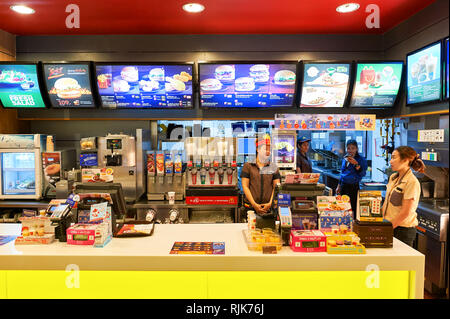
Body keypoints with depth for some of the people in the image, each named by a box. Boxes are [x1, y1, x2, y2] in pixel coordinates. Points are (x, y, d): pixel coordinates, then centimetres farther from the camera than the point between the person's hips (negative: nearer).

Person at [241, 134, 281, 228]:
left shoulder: (274, 167, 12)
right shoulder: (248, 166, 5)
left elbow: (276, 187, 8)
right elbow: (245, 186, 1)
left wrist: (270, 203, -5)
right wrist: (254, 204, -7)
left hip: (269, 209, 2)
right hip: (251, 208, -2)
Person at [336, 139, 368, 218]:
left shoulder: (361, 160, -7)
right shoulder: (345, 159, 11)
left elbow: (362, 174, -19)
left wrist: (356, 164, -31)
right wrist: (339, 186, 22)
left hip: (353, 187, -6)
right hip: (343, 186, 6)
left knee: (352, 208, -8)